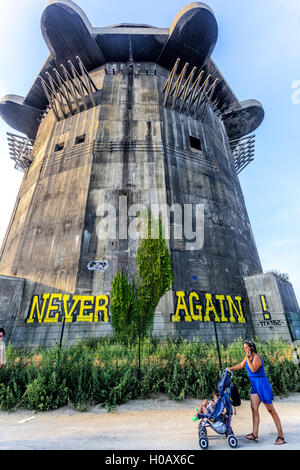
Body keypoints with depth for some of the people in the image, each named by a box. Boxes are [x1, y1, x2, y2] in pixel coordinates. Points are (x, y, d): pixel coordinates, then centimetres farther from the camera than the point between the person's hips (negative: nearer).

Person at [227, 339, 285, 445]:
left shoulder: (256, 357, -20)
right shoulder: (248, 357, 6)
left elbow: (253, 369, -32)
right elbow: (241, 365, 13)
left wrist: (248, 358, -28)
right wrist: (230, 368, 2)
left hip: (262, 385, -8)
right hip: (255, 386, 8)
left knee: (271, 410, 3)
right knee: (254, 408, 5)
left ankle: (281, 437, 17)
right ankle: (255, 435, 11)